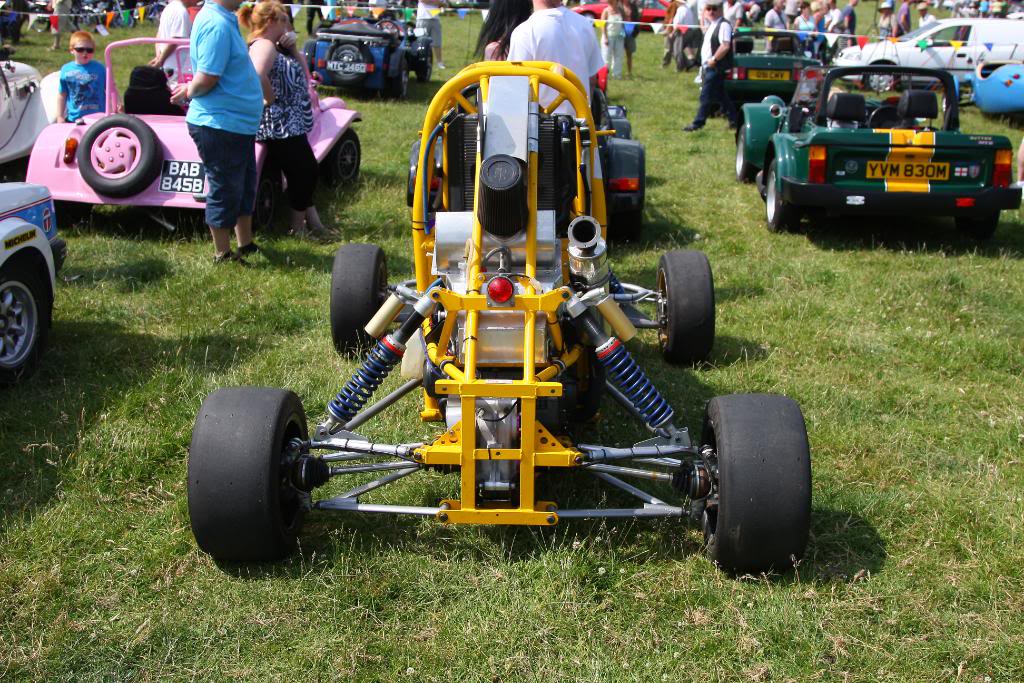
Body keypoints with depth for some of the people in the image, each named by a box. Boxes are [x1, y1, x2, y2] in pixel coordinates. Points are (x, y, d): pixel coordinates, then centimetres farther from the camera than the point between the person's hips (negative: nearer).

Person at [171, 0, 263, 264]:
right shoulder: (217, 24, -22)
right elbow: (206, 79, -23)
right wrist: (189, 92, -6)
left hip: (238, 123, 10)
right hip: (220, 124, -10)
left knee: (245, 187, 20)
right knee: (225, 192, 3)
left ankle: (245, 245, 35)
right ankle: (223, 256, 18)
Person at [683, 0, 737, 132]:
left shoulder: (723, 25, -14)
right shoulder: (711, 25, 15)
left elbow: (725, 46, -25)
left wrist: (714, 59, -20)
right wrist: (705, 63, 15)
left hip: (715, 67, -10)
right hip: (708, 67, 10)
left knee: (706, 96, -7)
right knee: (720, 96, 15)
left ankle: (698, 123, -3)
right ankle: (733, 120, 22)